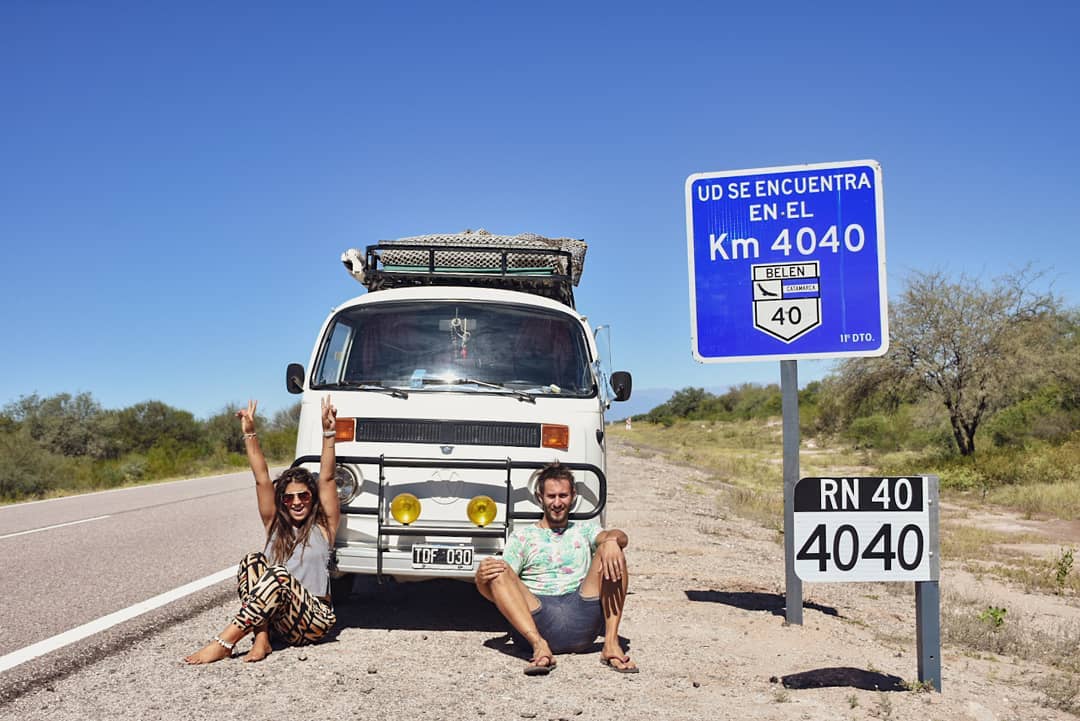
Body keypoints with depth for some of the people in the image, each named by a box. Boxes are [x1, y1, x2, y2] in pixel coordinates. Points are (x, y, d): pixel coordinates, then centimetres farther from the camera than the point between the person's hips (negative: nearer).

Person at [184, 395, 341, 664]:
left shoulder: (322, 526, 2)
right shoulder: (274, 525, 11)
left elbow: (327, 479, -9)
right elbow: (262, 480, 4)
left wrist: (328, 432, -19)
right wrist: (249, 434, -2)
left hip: (314, 620, -4)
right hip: (275, 618, 4)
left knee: (278, 574, -31)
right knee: (252, 562, -18)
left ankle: (223, 643, -32)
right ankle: (261, 639, -29)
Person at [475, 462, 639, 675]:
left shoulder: (584, 531, 26)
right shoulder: (522, 536, 22)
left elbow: (621, 537, 2)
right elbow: (495, 591, 10)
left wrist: (612, 540, -24)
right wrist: (481, 580, -15)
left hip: (581, 615, 1)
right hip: (535, 619, -1)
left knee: (611, 552, -15)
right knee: (496, 569, -23)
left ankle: (611, 644, -26)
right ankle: (539, 646, -39)